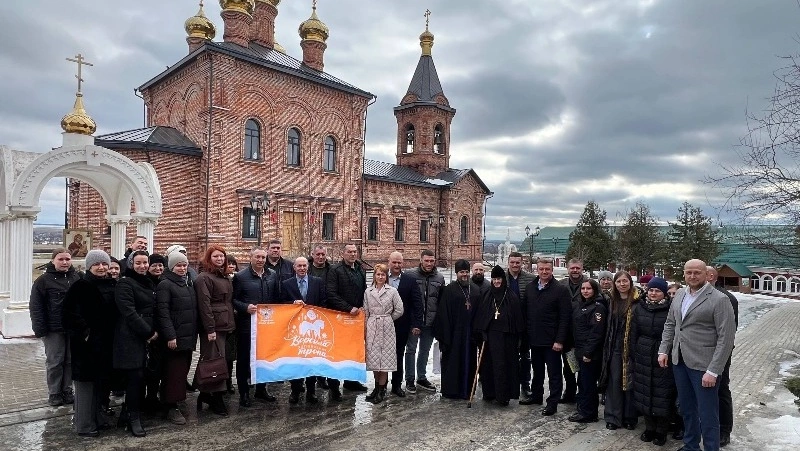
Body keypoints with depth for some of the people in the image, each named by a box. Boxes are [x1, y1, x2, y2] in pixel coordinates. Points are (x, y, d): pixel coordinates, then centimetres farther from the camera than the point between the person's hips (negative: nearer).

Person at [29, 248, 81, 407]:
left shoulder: (78, 278, 4)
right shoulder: (44, 280, -4)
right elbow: (36, 307, -6)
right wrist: (40, 328, -12)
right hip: (53, 329, -3)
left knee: (70, 361, 10)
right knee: (54, 362, 5)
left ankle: (67, 390, 22)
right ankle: (54, 393, 18)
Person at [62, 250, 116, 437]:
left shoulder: (112, 285, 8)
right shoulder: (81, 286, -9)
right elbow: (70, 314, -15)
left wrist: (112, 334, 5)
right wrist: (83, 332, -18)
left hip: (106, 342, 6)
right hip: (86, 342, -6)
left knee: (102, 380, 14)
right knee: (86, 381, 1)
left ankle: (97, 417, 29)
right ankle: (84, 425, 12)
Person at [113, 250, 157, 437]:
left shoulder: (149, 283, 15)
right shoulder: (125, 283, -8)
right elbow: (129, 312, -16)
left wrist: (155, 330, 3)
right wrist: (148, 332, -15)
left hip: (147, 336, 7)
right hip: (131, 337, -7)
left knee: (139, 376, 8)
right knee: (136, 376, -6)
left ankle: (126, 414, 21)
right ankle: (133, 418, 6)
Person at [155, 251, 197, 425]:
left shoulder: (189, 284, 16)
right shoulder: (165, 284, -7)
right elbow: (162, 312, -15)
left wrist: (195, 333, 14)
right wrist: (170, 335, -20)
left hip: (188, 336, 7)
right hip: (174, 337, -7)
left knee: (183, 370, 10)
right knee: (174, 371, -4)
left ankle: (177, 401, 20)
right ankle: (171, 408, 4)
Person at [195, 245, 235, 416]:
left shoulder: (225, 277, 18)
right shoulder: (204, 278, -8)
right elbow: (204, 304, -14)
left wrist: (231, 323, 16)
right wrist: (210, 329, -18)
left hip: (226, 325, 8)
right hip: (213, 327, -8)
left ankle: (206, 395, 20)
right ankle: (216, 400, 2)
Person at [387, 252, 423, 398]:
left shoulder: (410, 280, -2)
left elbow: (417, 303, -3)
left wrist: (417, 324, -10)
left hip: (402, 325, 0)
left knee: (399, 355, 11)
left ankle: (397, 385, 24)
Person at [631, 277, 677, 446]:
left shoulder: (671, 309, -9)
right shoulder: (639, 308, 4)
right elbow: (634, 334, 8)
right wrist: (634, 355, 5)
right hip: (643, 358, 4)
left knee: (663, 395, 4)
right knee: (645, 393, 11)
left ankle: (661, 431, 20)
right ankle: (649, 427, 27)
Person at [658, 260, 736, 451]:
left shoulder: (719, 300, -12)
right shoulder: (679, 294, 7)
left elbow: (726, 339, -15)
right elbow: (670, 324, 17)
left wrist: (713, 371, -18)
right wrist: (663, 350, 7)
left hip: (703, 365, -6)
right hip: (679, 362, 6)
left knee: (707, 415, 3)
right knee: (686, 409, 19)